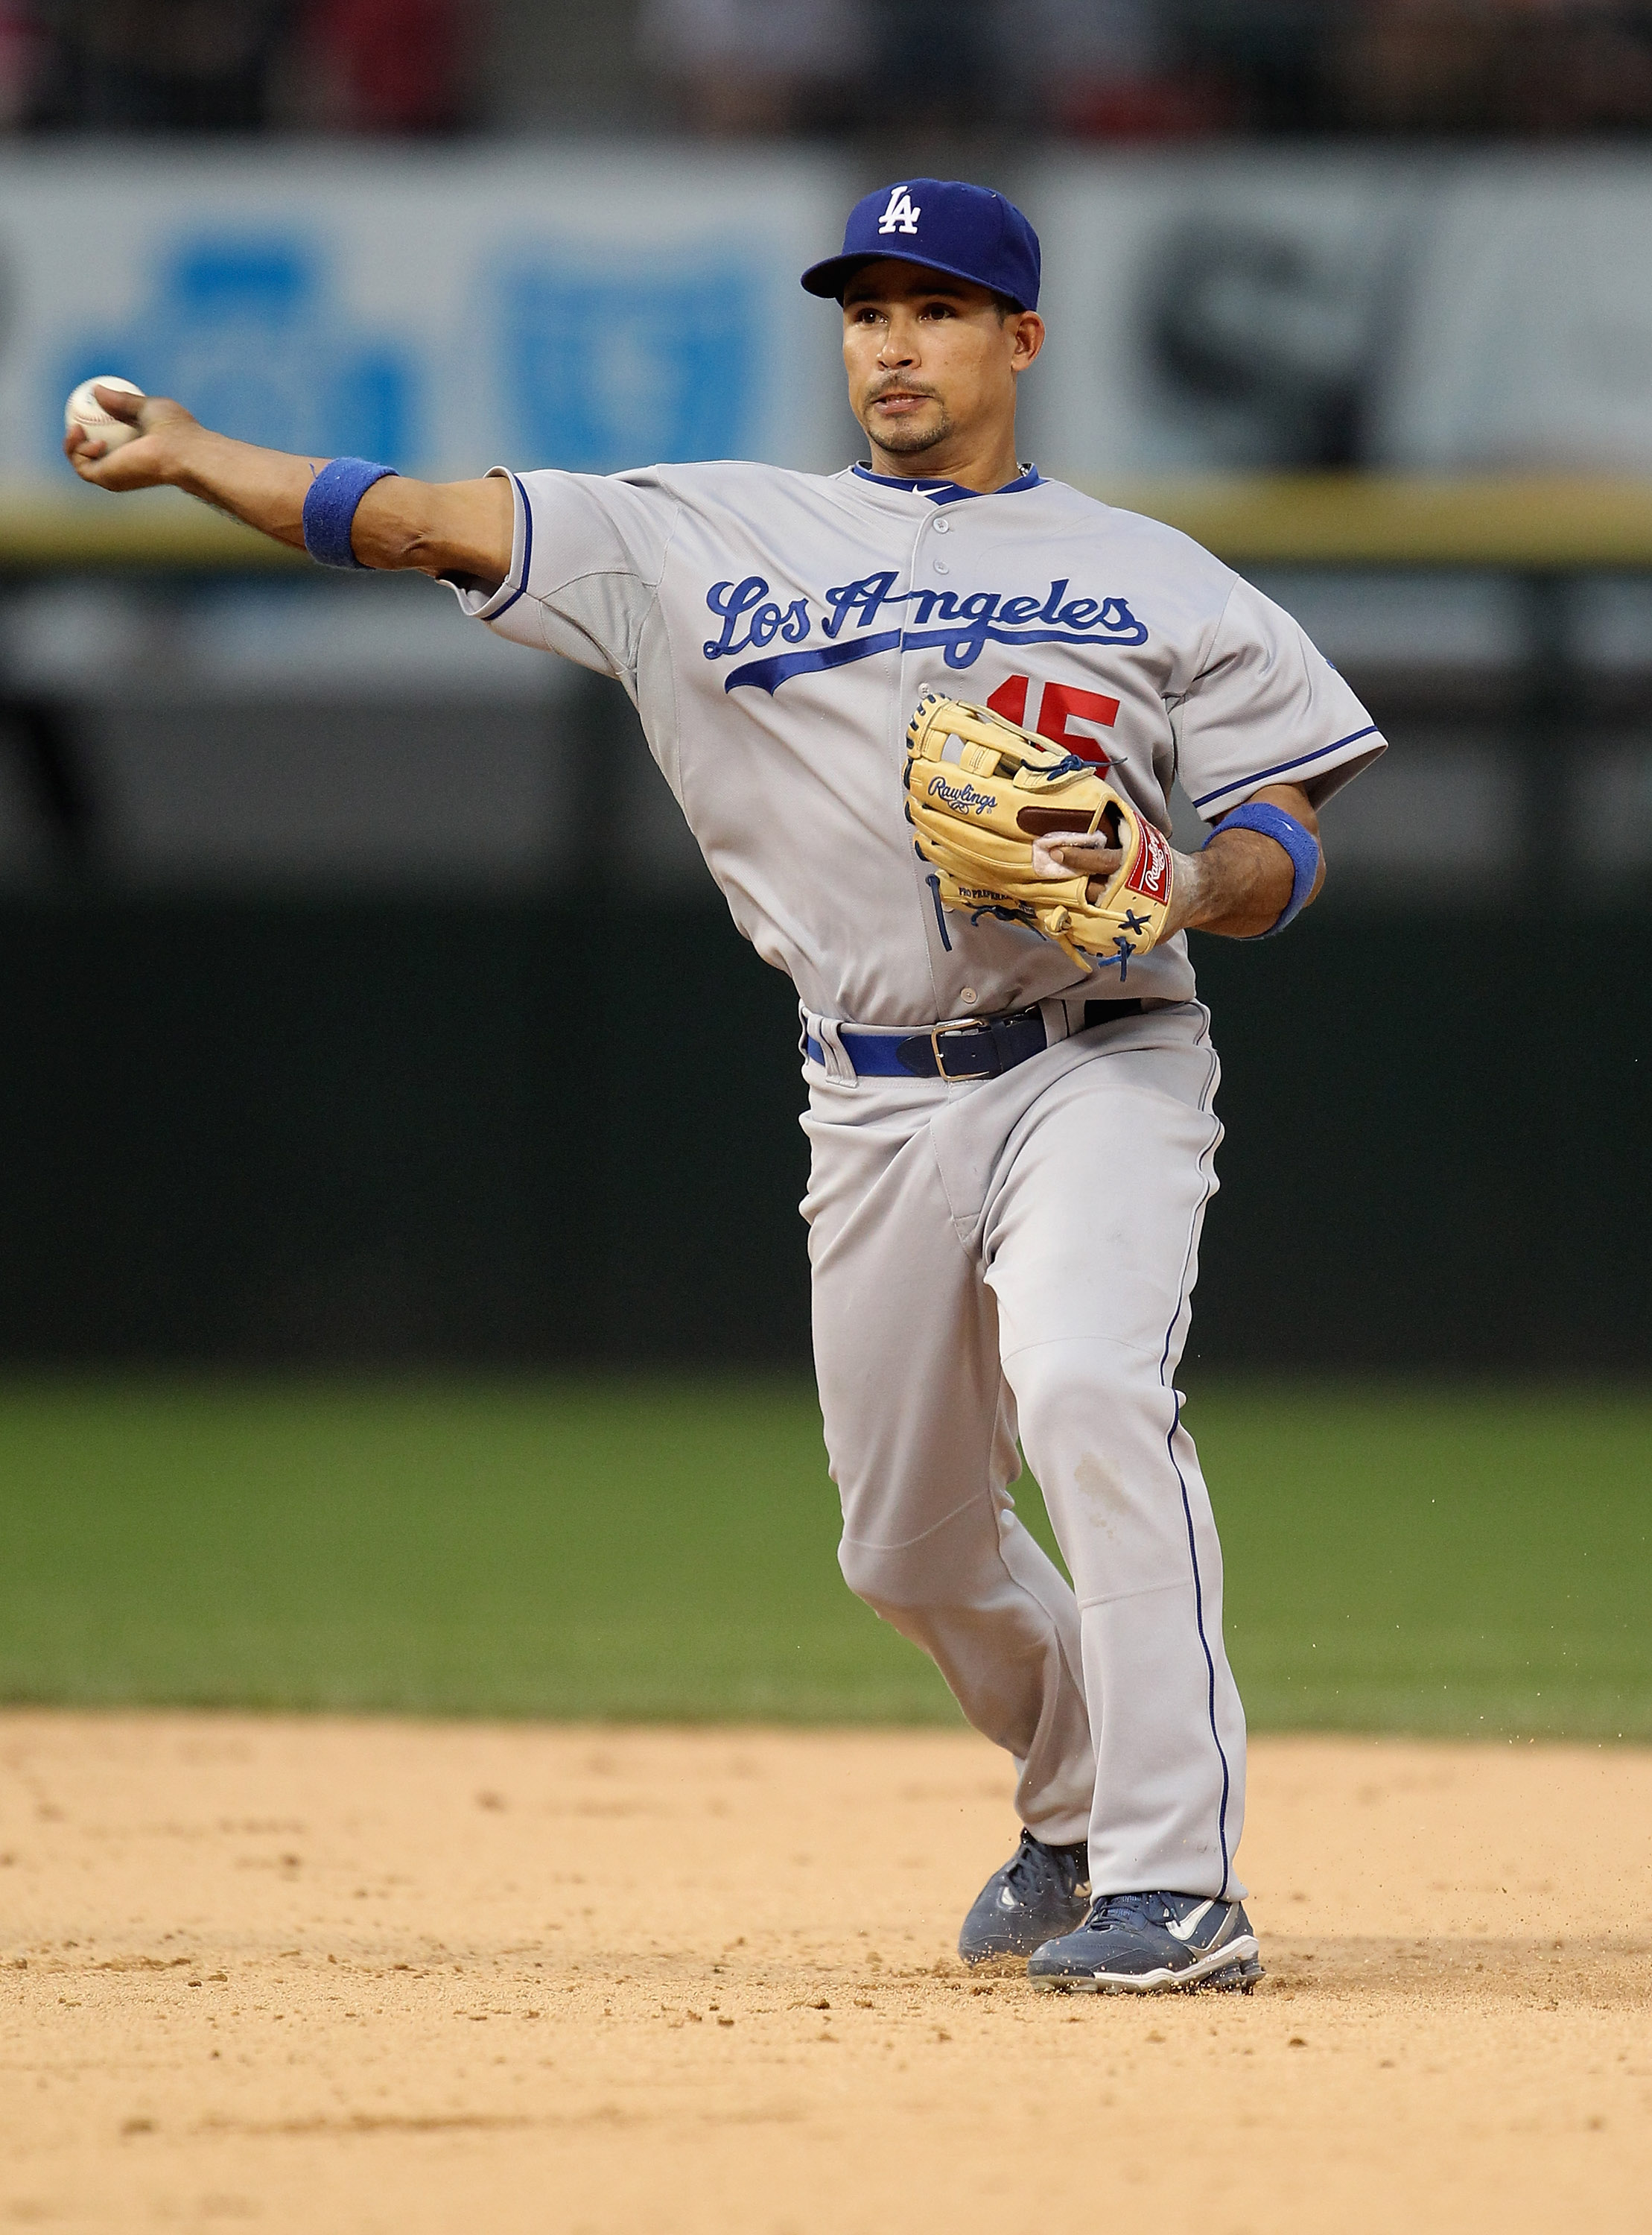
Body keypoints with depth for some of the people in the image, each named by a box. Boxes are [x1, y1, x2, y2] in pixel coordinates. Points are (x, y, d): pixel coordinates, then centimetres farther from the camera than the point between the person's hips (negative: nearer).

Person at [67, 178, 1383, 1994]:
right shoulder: (707, 540, 9)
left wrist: (1180, 892, -18)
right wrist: (181, 450, -5)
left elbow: (1284, 843, 4)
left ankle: (1176, 1879, -28)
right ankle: (1077, 1808, 38)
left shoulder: (1157, 580, 7)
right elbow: (420, 522, 4)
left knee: (1090, 1395, -28)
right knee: (908, 1546, 9)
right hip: (875, 1108, 3)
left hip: (1097, 1069, -3)